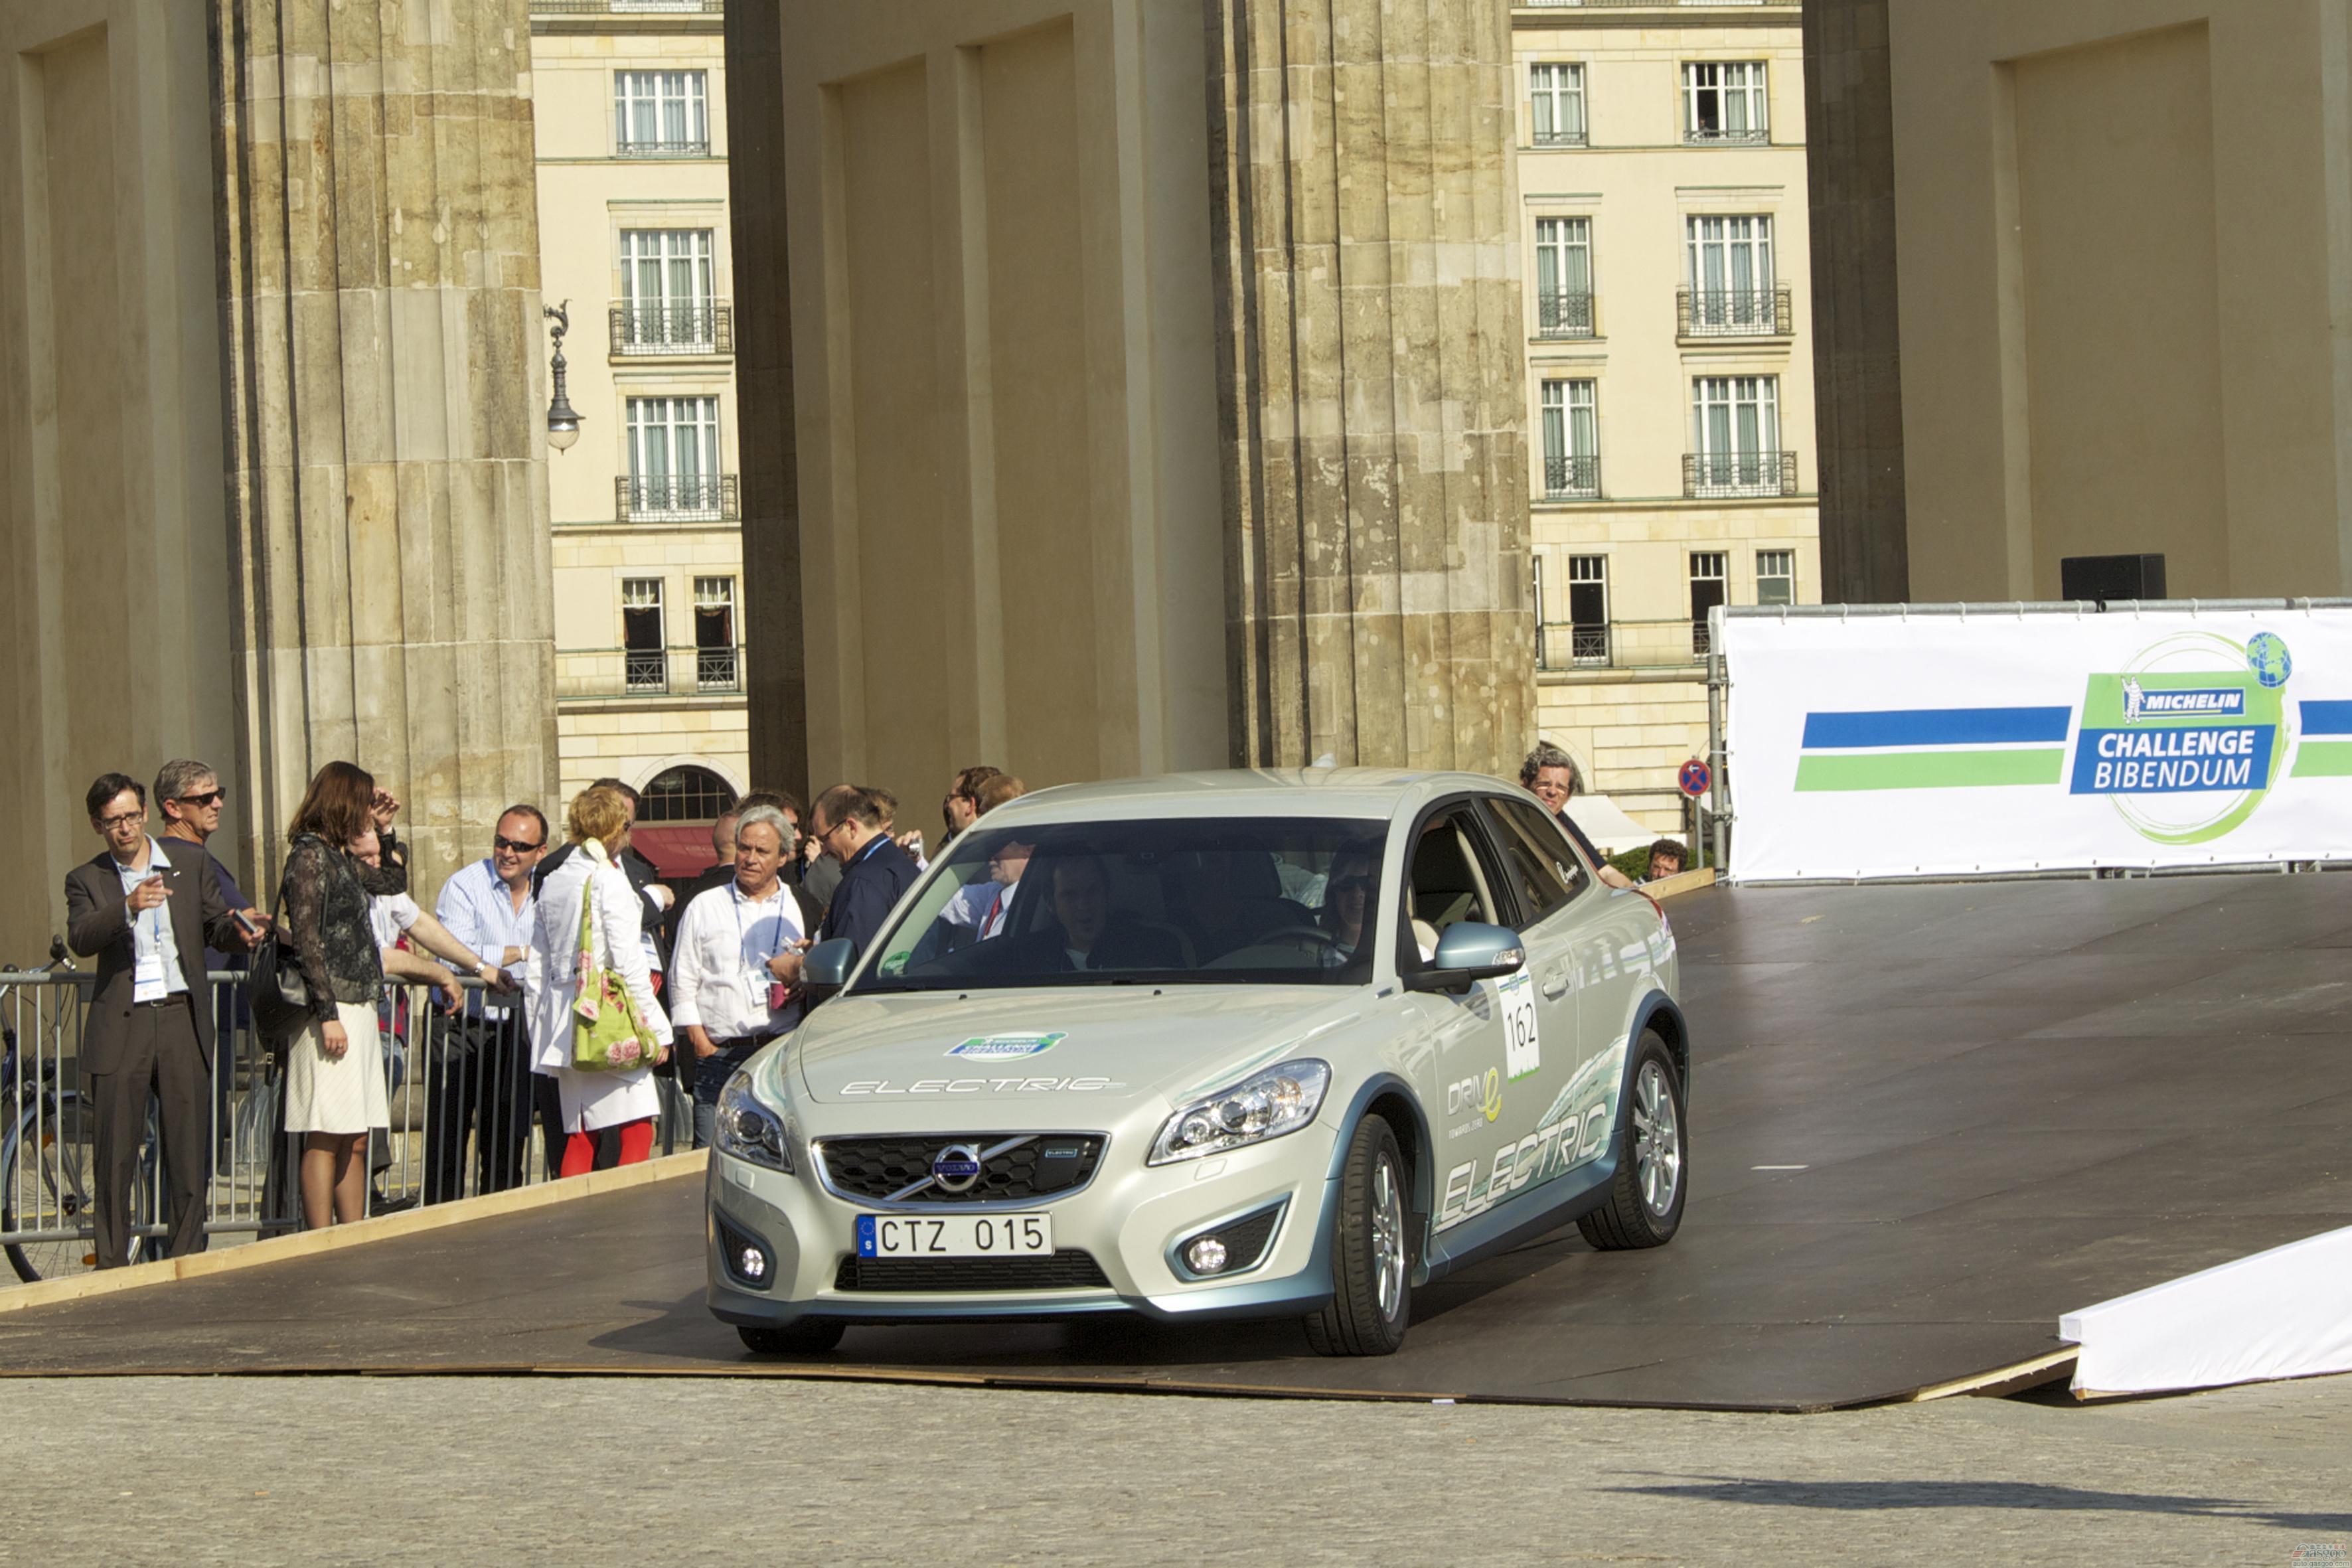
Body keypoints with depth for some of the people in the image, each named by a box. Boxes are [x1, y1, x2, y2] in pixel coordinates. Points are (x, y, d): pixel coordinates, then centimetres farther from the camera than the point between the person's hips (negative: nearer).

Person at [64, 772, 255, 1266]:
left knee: (190, 1150, 0)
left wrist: (237, 930, -10)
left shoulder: (191, 862, 11)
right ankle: (112, 1267, 5)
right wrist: (128, 908, -30)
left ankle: (186, 1260, 8)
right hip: (121, 1026, -1)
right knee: (115, 1154, -1)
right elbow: (80, 938, -13)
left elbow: (216, 925, 14)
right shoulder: (87, 880, 5)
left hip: (182, 1019, 1)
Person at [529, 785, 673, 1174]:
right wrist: (656, 1028, -8)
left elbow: (540, 965, 15)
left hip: (563, 1018, 8)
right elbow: (627, 961, -13)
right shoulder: (609, 879, -9)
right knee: (637, 1134, -7)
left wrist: (540, 1032, 21)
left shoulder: (552, 882, 12)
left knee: (579, 1138, 9)